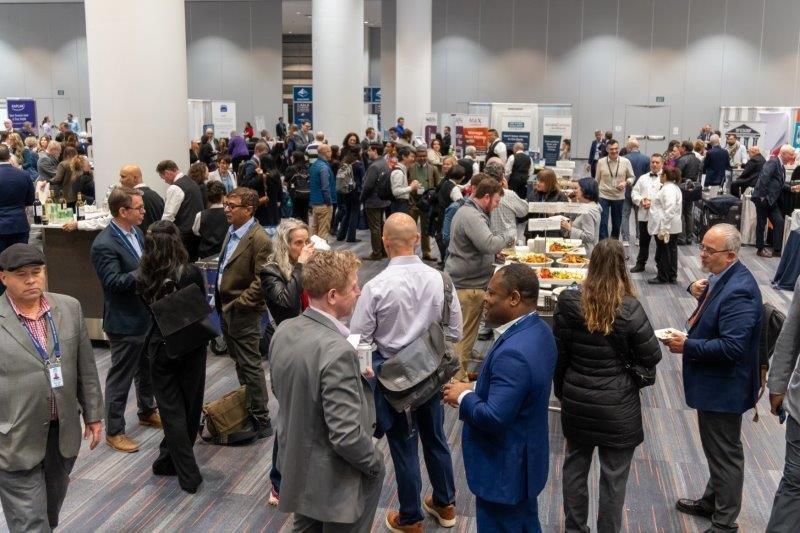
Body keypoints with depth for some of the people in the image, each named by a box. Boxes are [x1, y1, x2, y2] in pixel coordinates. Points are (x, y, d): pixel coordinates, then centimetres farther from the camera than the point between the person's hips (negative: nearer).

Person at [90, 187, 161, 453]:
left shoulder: (136, 232, 4)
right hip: (125, 322, -9)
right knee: (121, 377, 4)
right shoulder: (104, 245, -22)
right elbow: (114, 282, -27)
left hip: (147, 316, 9)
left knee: (146, 370, 24)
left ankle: (147, 411, 44)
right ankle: (114, 431, 18)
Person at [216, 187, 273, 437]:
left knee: (250, 366, -1)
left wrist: (239, 304, -19)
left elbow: (261, 282, -22)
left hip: (243, 313, -9)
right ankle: (246, 407, 36)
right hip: (225, 308, 9)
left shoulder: (259, 240, -20)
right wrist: (220, 300, 13)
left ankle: (261, 420, 10)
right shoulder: (232, 231, 8)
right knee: (239, 361, 20)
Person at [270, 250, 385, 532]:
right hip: (332, 482, -7)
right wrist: (376, 463, -11)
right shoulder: (336, 351, -32)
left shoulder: (283, 330, -6)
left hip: (296, 467, 8)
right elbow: (346, 436, -30)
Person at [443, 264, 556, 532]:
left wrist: (463, 397, -16)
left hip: (505, 469, -9)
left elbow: (494, 418, -33)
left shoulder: (512, 353, -33)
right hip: (525, 458, 9)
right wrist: (476, 389, 2)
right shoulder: (538, 330, -2)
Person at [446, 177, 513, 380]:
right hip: (468, 285, -11)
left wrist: (496, 253, 11)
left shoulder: (468, 211, 14)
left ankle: (460, 371, 30)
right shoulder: (472, 217, -22)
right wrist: (508, 239, -16)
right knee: (465, 335, -1)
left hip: (462, 280, 11)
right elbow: (489, 243, -35)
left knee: (463, 333, 19)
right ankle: (459, 377, 7)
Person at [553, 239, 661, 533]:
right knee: (614, 476, 11)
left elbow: (558, 355, -1)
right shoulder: (629, 309, -17)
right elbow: (652, 357, -9)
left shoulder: (568, 303, -9)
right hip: (617, 404, -3)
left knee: (575, 466, 20)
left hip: (576, 400, 4)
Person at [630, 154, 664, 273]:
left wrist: (653, 203, -18)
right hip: (644, 215, 4)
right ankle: (640, 264, 24)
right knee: (643, 241, 13)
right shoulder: (643, 178, 14)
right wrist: (641, 200, -8)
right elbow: (634, 193, 12)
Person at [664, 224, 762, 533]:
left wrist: (687, 346, -23)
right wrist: (700, 293, -3)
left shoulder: (738, 291, -27)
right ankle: (712, 502, 42)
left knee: (725, 454, 6)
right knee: (717, 448, 24)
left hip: (724, 387, -10)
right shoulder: (722, 277, 1)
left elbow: (732, 347, -31)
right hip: (713, 382, 10)